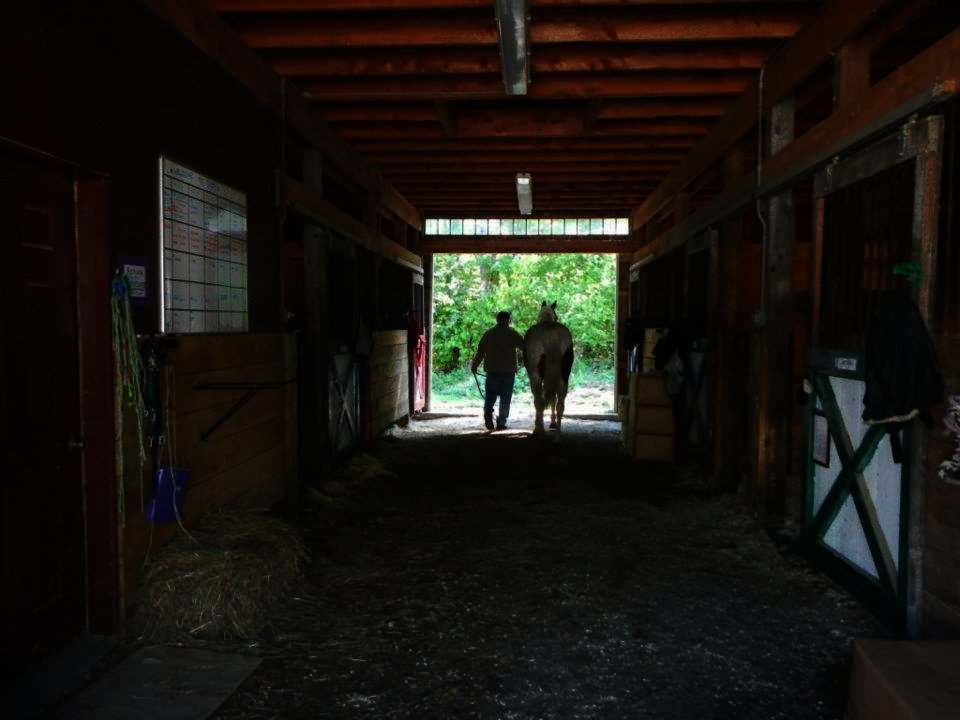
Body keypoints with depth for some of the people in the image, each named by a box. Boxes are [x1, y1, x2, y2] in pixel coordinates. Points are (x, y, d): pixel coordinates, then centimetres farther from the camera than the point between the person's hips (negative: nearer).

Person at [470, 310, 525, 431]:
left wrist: (474, 366, 15)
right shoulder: (513, 334, -1)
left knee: (490, 395, 8)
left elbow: (480, 351, 5)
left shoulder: (489, 333, 4)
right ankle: (501, 423, 5)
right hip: (509, 371, -1)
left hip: (492, 370, 1)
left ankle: (488, 413, -19)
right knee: (505, 398, 6)